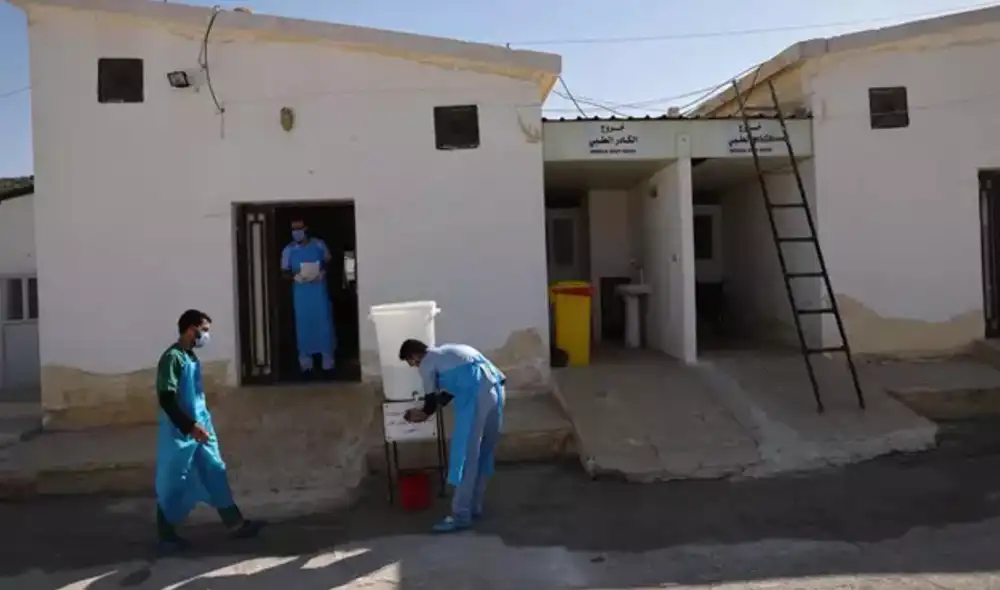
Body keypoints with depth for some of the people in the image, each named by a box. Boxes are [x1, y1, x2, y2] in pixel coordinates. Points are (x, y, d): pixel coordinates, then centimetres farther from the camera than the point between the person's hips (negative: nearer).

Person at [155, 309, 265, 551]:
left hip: (200, 429, 9)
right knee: (173, 484, 4)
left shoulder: (192, 358, 12)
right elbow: (166, 399, -22)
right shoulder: (172, 358, -16)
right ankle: (166, 535, 20)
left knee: (216, 475, 8)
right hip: (179, 433, -9)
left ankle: (237, 525, 12)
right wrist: (190, 426, -24)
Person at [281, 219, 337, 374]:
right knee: (303, 324, 3)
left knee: (324, 321, 0)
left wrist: (322, 272, -13)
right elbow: (285, 271, 5)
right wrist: (294, 276, -16)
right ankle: (306, 361, 14)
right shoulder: (289, 250, 2)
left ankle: (327, 360, 11)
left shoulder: (319, 244, 1)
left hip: (319, 289, 0)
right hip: (300, 291, 1)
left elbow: (328, 262, 8)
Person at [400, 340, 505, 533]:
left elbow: (431, 398, 14)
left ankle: (461, 516, 0)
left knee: (465, 455, -3)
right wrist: (426, 411, 40)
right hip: (495, 389, 9)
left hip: (475, 396, -9)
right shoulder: (446, 353, 32)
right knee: (482, 453, 15)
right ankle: (474, 508, 24)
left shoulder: (427, 362, 7)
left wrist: (424, 414, 35)